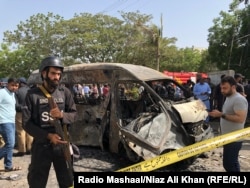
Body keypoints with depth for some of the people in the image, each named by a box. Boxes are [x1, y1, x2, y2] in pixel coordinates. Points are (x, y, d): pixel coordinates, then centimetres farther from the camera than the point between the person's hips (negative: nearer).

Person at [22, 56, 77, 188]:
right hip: (41, 145, -1)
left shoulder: (65, 92, 0)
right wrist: (48, 136, -18)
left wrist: (62, 115, -21)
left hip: (63, 143, 2)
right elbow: (26, 123, -8)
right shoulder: (33, 94, -6)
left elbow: (74, 115, 2)